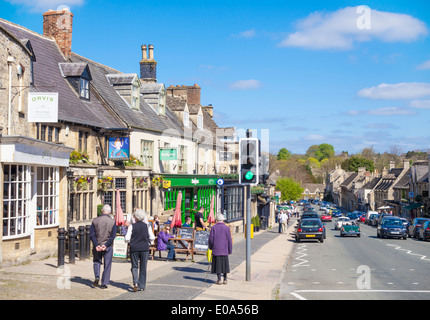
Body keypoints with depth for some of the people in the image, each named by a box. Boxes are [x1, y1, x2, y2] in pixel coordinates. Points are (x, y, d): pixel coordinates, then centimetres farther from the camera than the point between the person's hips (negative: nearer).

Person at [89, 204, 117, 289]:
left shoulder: (95, 220, -1)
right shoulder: (112, 221, -4)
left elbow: (92, 235, -7)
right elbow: (113, 236, -12)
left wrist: (96, 245, -11)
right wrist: (106, 245, -13)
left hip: (97, 246, 1)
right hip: (108, 247, -1)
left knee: (96, 261, 19)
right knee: (107, 265, 8)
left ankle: (97, 276, -4)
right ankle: (104, 283, 6)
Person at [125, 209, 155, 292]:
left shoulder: (132, 226, -6)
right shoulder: (147, 226, -1)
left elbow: (127, 239, -9)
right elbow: (152, 238, 0)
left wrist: (131, 240, 12)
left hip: (134, 248, -1)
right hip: (145, 248, 1)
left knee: (134, 266, 8)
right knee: (143, 267, 9)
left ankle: (135, 282, -15)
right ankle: (142, 286, 11)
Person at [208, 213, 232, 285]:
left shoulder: (213, 227, -3)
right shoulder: (226, 228, -1)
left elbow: (211, 238, -3)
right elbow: (229, 240, 0)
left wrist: (210, 247, 12)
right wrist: (230, 250, 6)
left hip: (216, 249, -1)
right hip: (224, 249, 1)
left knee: (217, 263, 2)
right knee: (224, 263, 10)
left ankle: (219, 279, -1)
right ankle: (225, 279, 10)